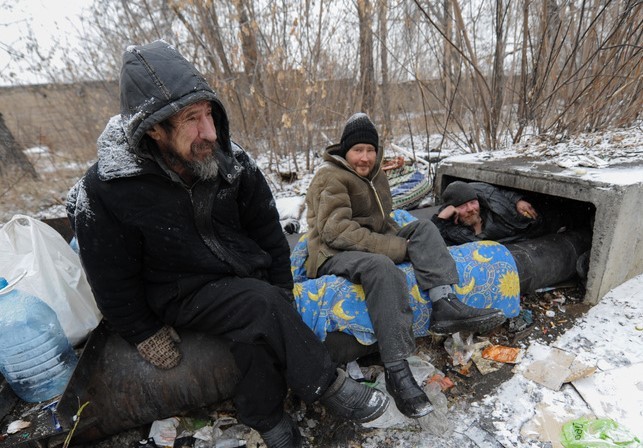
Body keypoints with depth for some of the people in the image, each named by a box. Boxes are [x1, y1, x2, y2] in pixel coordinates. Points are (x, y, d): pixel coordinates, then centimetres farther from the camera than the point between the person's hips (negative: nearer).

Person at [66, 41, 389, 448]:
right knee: (260, 303, -28)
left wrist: (283, 295, -2)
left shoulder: (231, 161, -10)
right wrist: (148, 335, -2)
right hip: (185, 294, -3)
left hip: (251, 278, 3)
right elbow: (114, 280, -6)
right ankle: (328, 387, -10)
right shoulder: (105, 191, -19)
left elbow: (268, 231, -1)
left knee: (256, 330, -25)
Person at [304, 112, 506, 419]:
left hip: (373, 247, 8)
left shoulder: (375, 174, 17)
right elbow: (336, 230, -23)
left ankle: (444, 304, -26)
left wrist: (403, 238, 2)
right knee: (382, 268, -38)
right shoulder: (330, 178, -9)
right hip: (334, 256, -8)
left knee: (424, 227, -7)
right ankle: (396, 371, -34)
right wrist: (399, 248, -23)